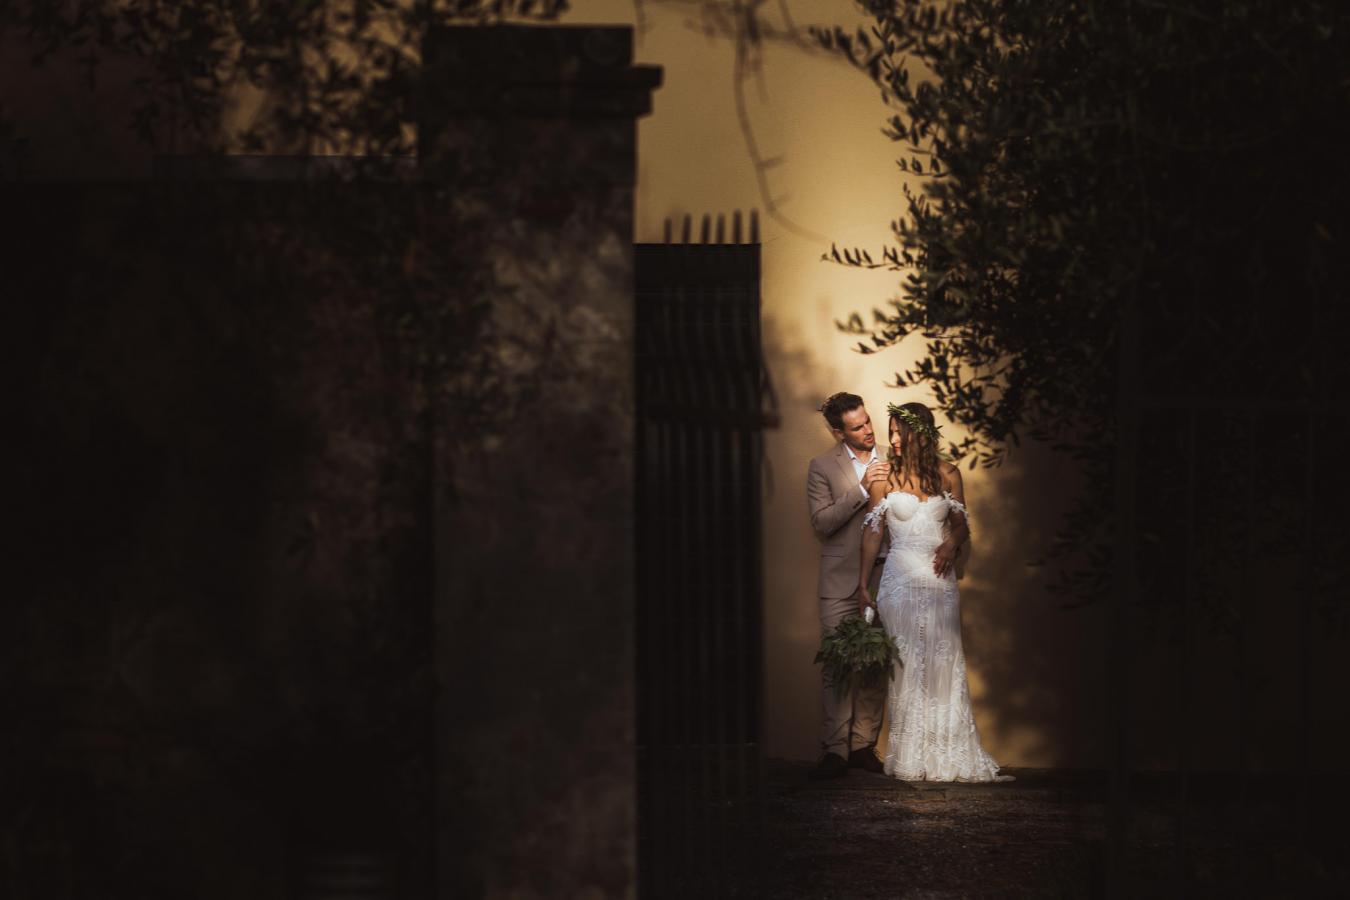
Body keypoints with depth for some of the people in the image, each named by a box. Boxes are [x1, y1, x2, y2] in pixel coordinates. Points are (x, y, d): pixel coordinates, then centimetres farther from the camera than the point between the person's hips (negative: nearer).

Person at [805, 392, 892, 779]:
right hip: (842, 583, -3)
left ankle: (863, 745, 10)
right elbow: (821, 523, -9)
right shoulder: (823, 467, 1)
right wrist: (861, 489, -16)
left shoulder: (890, 462, 10)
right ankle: (835, 750, -8)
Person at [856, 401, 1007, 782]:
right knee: (905, 667, -2)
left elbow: (962, 524, 15)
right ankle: (909, 758, 3)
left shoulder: (947, 474, 5)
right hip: (901, 579, -2)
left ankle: (948, 756, 7)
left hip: (940, 580, 2)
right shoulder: (884, 477, 0)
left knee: (944, 666, 2)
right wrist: (863, 586, -2)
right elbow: (872, 533, 1)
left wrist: (952, 543, -8)